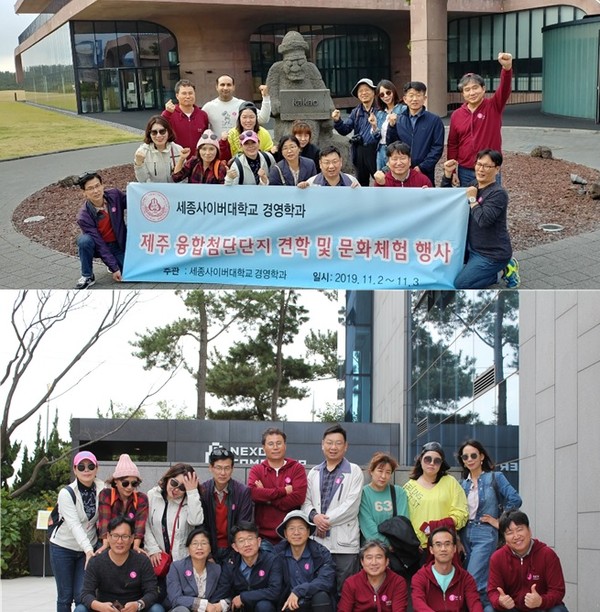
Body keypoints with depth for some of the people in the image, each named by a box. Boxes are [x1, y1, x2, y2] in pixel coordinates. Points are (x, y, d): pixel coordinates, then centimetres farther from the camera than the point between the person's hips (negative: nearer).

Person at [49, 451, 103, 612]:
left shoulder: (102, 489, -6)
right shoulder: (67, 493, -17)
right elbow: (74, 525, -28)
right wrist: (88, 550, -39)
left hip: (88, 548, 2)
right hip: (63, 547, -2)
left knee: (82, 595, -5)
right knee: (65, 596, 2)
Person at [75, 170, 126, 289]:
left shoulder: (114, 195, -16)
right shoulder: (84, 216, -24)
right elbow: (100, 245, -22)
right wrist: (114, 268, -22)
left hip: (118, 244, 3)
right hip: (98, 247, -3)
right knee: (84, 240, -35)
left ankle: (112, 262, 17)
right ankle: (87, 276, -13)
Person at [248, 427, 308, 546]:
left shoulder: (297, 468, 5)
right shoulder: (256, 470, 8)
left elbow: (298, 497, -9)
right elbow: (252, 493, -12)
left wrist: (266, 497, -8)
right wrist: (283, 491, -13)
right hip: (263, 535, 1)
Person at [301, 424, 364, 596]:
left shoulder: (354, 471, 3)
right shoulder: (314, 473, 18)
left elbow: (351, 505, -7)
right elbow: (306, 501, 12)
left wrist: (326, 520, -11)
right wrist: (314, 516, -9)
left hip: (344, 542, -4)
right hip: (318, 540, 4)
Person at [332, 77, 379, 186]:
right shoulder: (356, 112, 14)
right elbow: (345, 129, 7)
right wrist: (337, 121, -11)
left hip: (375, 150, -6)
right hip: (360, 151, 6)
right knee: (362, 182, 16)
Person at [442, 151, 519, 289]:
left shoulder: (498, 193, -19)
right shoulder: (473, 187, 6)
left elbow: (483, 220, -30)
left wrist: (472, 199, -19)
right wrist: (447, 174, 3)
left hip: (492, 254, -9)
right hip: (473, 248, 9)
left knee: (461, 284, -16)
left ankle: (504, 271, 2)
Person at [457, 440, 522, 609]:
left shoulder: (495, 478, -1)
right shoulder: (463, 484, 13)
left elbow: (515, 500, -11)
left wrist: (500, 521, -6)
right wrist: (457, 538, 5)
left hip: (485, 535, -6)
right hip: (465, 536, 6)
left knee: (474, 582, -17)